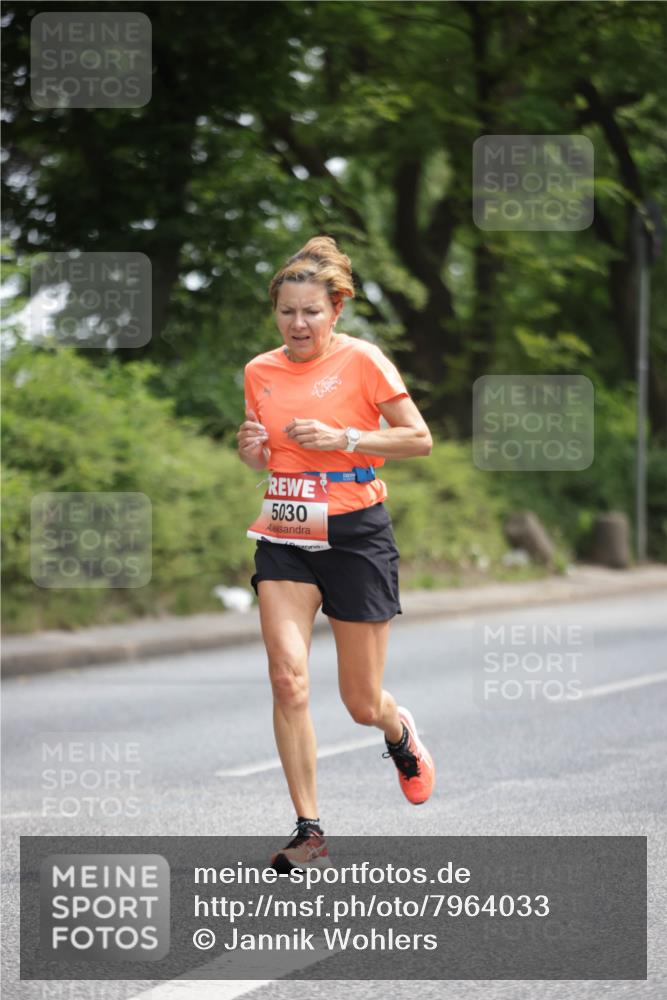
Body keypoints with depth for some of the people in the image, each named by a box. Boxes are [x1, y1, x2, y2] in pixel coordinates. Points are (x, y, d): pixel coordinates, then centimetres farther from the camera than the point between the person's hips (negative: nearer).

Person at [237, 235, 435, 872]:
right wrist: (253, 448, -4)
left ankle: (400, 733, 42)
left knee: (362, 705, 3)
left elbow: (419, 438, -6)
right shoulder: (260, 371, 6)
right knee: (287, 678, -16)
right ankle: (309, 831, -8)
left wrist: (341, 438, -17)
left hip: (356, 534, -3)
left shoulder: (362, 360, -7)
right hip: (285, 536, 3)